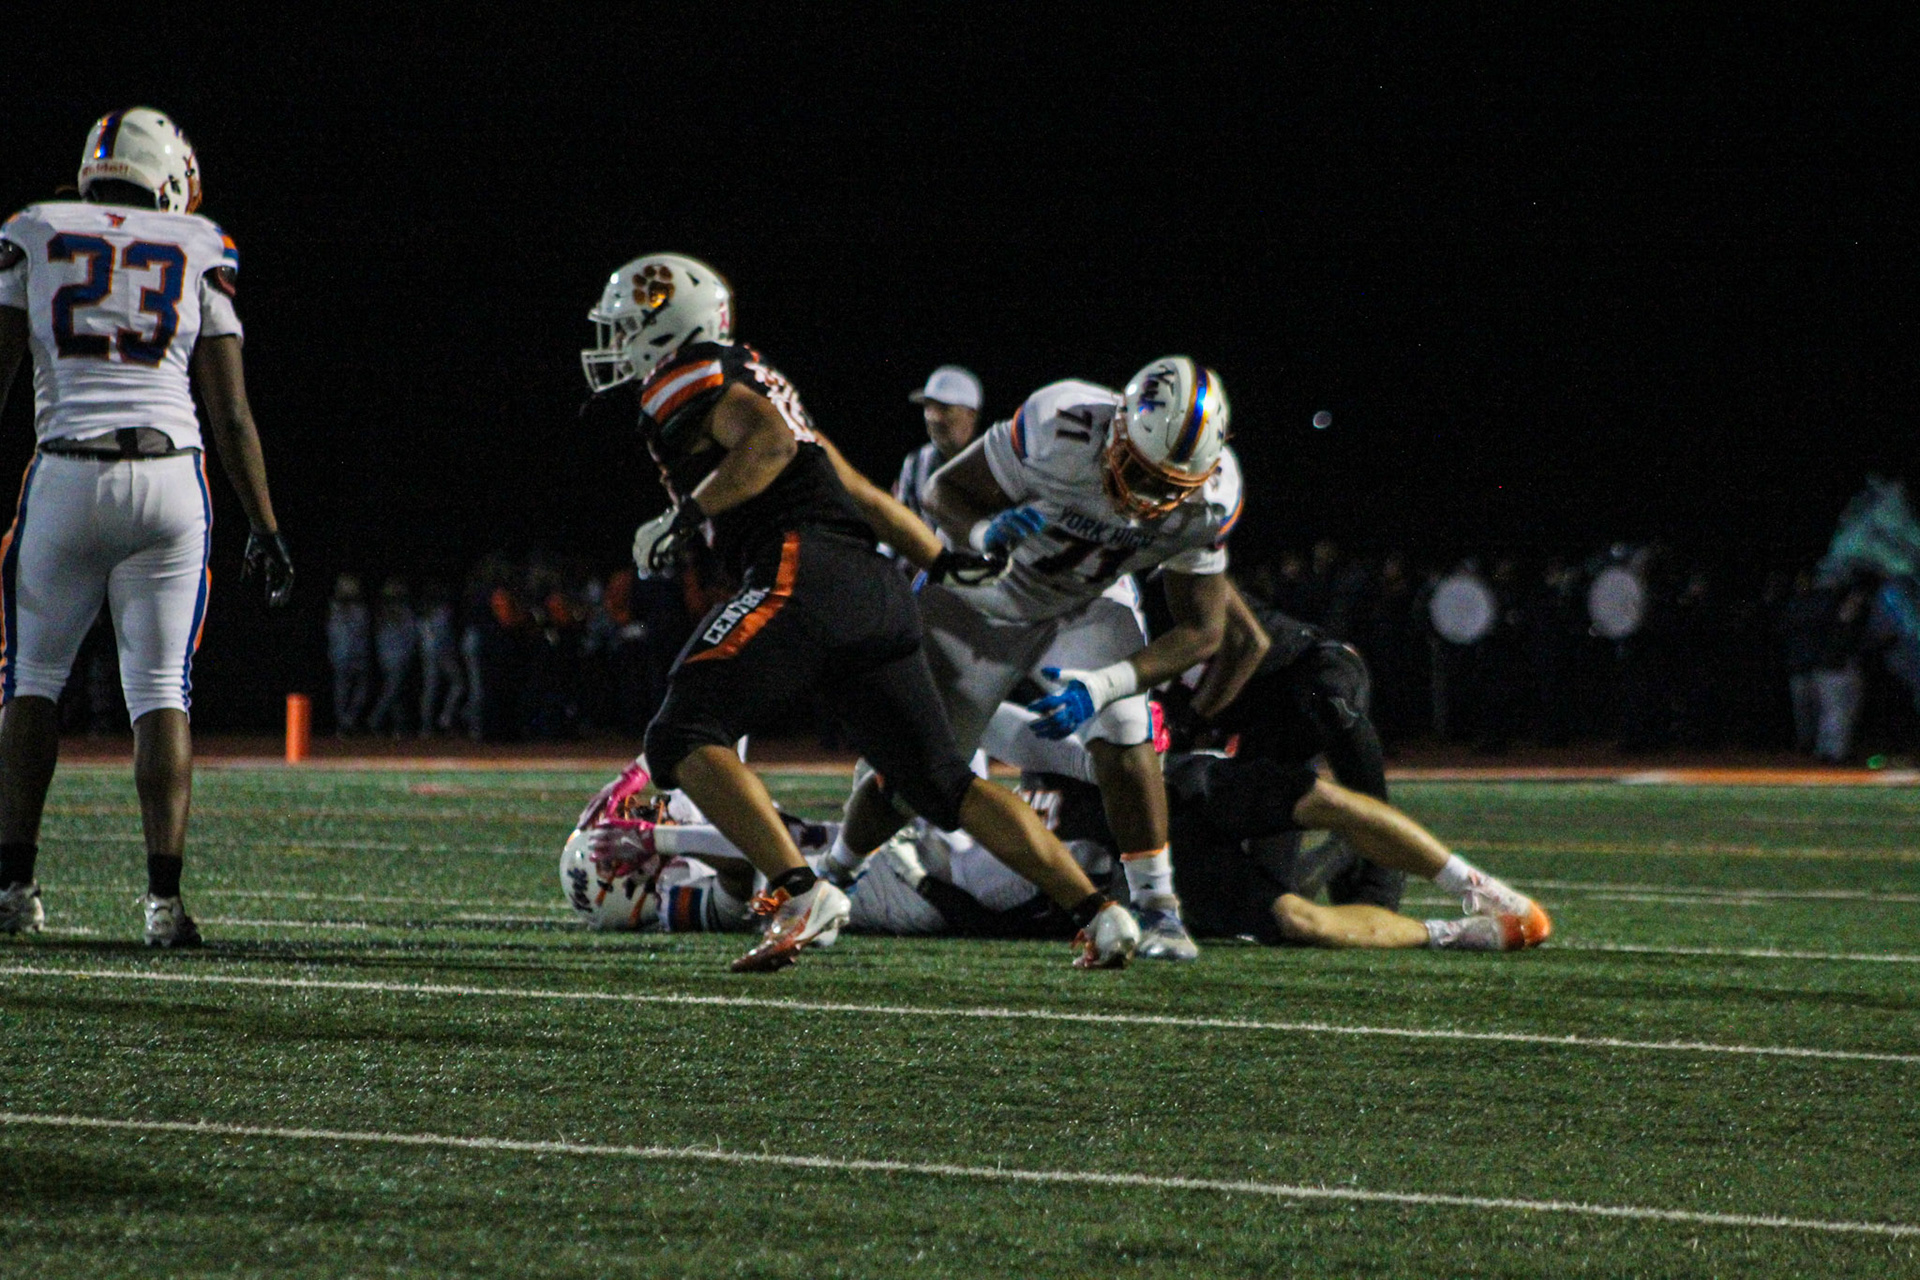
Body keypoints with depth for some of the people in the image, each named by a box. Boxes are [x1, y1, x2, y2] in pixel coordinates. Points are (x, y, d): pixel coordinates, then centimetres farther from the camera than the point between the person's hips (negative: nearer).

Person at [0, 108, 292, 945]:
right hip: (170, 478, 0)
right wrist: (266, 530, 12)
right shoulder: (200, 254, 10)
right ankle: (164, 897, -5)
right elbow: (231, 412, 8)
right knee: (160, 690, 4)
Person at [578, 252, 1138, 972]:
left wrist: (686, 517, -9)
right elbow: (856, 487, 32)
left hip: (802, 570, -9)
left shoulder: (689, 381, 4)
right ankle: (1099, 912, 3)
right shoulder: (752, 379, 31)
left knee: (682, 739, -9)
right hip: (879, 590, 9)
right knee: (944, 783, 10)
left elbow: (771, 442, -15)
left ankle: (800, 896, -25)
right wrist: (939, 560, 35)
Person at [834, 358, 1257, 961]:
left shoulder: (1207, 499, -26)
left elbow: (1202, 631, -19)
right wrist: (987, 533, -46)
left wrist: (1106, 684, -33)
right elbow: (944, 490, -22)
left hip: (1082, 612, 2)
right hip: (982, 600, -2)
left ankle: (1157, 910, -10)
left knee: (1123, 737, -22)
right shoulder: (1061, 430, -38)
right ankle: (832, 878, 29)